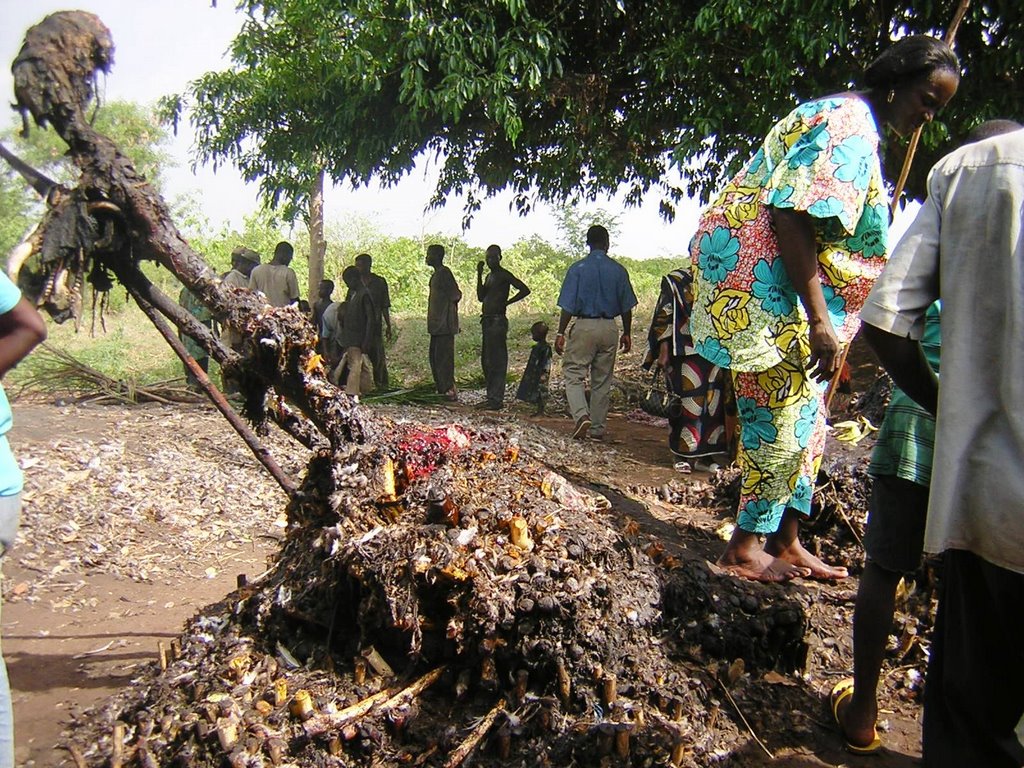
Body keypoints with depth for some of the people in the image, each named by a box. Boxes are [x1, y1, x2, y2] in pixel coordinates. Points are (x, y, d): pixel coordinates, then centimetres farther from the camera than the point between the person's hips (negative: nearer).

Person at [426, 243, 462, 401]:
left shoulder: (444, 273, -12)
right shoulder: (436, 274, 18)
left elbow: (456, 295, -19)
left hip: (444, 324, -10)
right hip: (437, 324, 10)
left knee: (444, 357, -10)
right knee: (435, 356, 13)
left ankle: (449, 391, -7)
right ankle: (441, 389, 19)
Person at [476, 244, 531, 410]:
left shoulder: (504, 275, -8)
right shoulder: (489, 276, 18)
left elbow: (524, 290, -17)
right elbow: (481, 297, 9)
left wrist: (506, 302, -12)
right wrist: (479, 274, 3)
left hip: (497, 321, -10)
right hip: (487, 321, 10)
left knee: (496, 361, -9)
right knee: (486, 360, 13)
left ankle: (497, 399, -7)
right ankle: (491, 396, 21)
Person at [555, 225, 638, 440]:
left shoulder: (577, 268, -4)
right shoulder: (619, 270, 3)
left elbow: (568, 306, -8)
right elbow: (626, 307, 6)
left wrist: (561, 333, -3)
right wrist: (627, 333, 16)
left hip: (584, 326, -3)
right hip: (609, 328, 3)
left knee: (573, 373, 4)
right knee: (602, 380, 10)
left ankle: (581, 416, -18)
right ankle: (597, 429, 16)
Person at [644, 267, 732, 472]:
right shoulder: (676, 281, 2)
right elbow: (664, 318, -4)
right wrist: (663, 350, -12)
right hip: (685, 353, -5)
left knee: (714, 404, 5)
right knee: (687, 402, -4)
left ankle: (705, 454, 13)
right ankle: (681, 455, 6)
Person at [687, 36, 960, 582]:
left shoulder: (856, 123, 20)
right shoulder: (850, 123, -13)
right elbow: (793, 217, -24)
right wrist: (819, 319, -25)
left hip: (777, 277, 11)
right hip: (760, 274, -11)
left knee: (804, 414, 13)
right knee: (782, 418, -7)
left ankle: (785, 542, 23)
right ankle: (745, 547, 7)